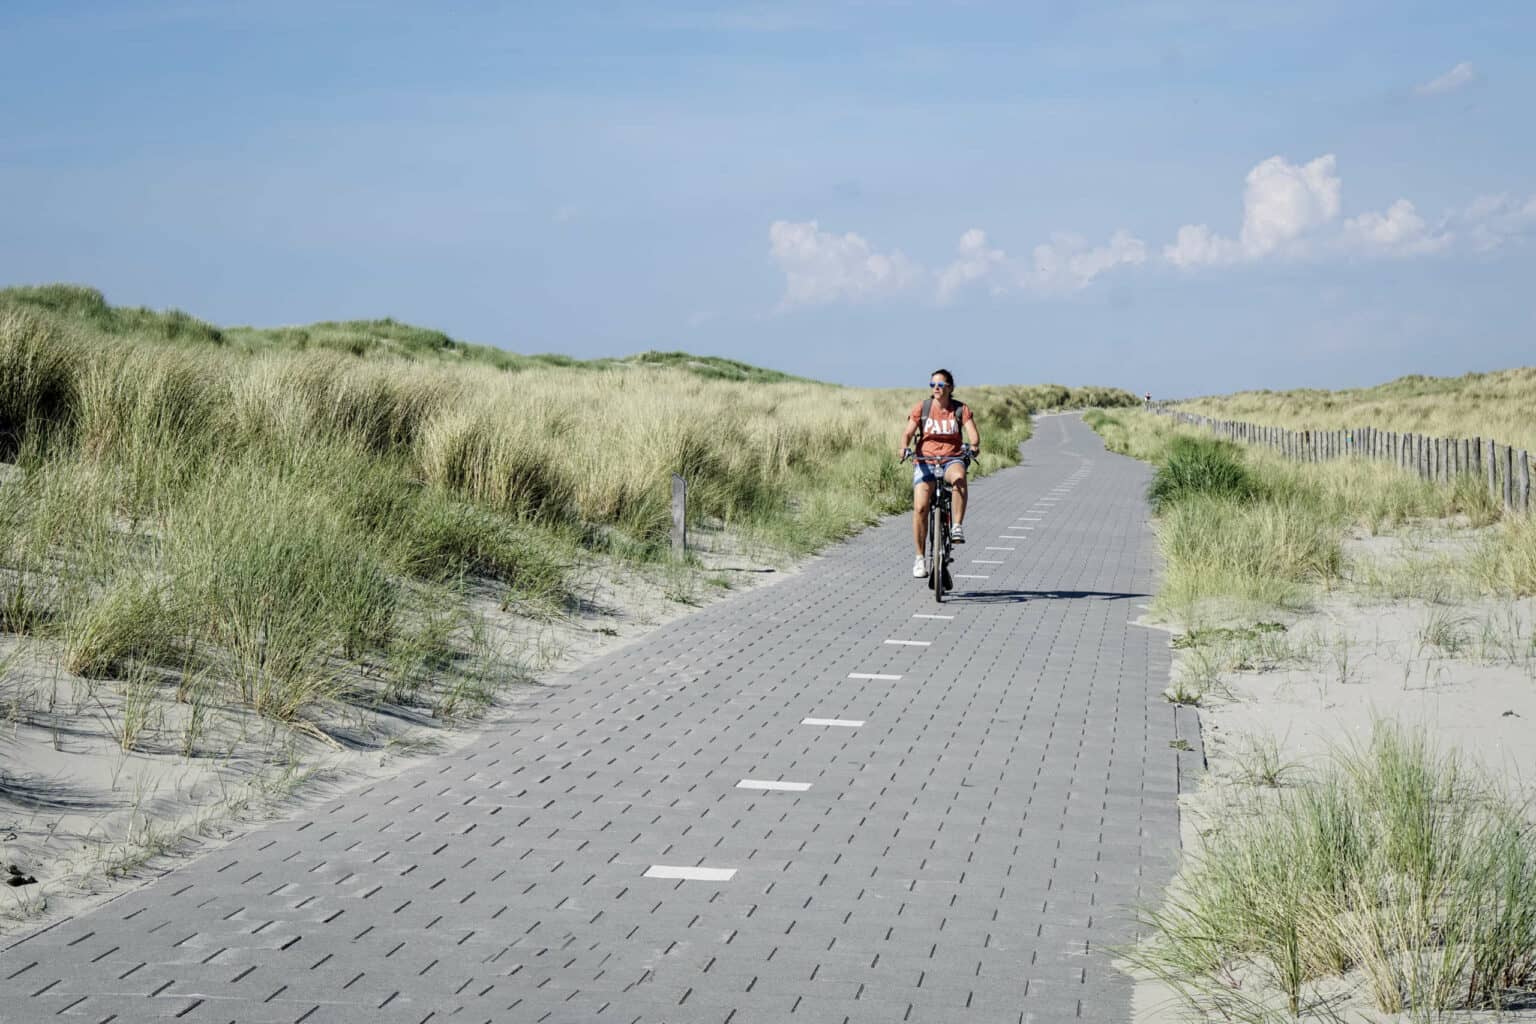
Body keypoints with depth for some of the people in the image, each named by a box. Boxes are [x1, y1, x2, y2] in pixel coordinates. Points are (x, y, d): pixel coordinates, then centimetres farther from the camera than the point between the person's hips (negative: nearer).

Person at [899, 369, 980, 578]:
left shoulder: (961, 409, 2)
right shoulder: (921, 408, 4)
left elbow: (973, 433, -8)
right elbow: (908, 432, -4)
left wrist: (974, 446, -30)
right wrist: (905, 447, -25)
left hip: (952, 460, -1)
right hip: (925, 461, 1)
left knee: (959, 478, -38)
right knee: (920, 507, -15)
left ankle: (957, 527, -30)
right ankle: (920, 557, -3)